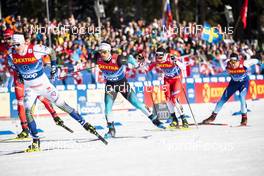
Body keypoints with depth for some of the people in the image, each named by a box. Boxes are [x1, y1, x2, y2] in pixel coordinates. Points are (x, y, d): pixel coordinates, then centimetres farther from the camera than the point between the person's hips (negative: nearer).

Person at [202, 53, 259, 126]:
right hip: (234, 82, 3)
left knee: (242, 97, -24)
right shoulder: (228, 65, -27)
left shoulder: (243, 64, -32)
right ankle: (213, 116, 19)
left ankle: (244, 118, -6)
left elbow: (255, 61, -19)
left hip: (244, 82, -3)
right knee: (223, 98, 4)